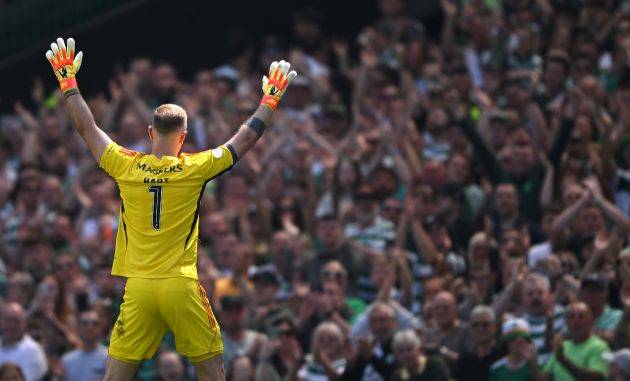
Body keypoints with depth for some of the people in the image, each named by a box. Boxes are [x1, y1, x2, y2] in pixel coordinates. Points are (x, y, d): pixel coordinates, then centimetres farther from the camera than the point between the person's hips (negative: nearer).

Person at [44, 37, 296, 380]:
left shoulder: (125, 167, 0)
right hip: (182, 288, -1)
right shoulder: (195, 169, -3)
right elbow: (246, 137, 9)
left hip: (138, 287, 1)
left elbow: (85, 127, 12)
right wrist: (270, 98, 23)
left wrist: (67, 80, 23)